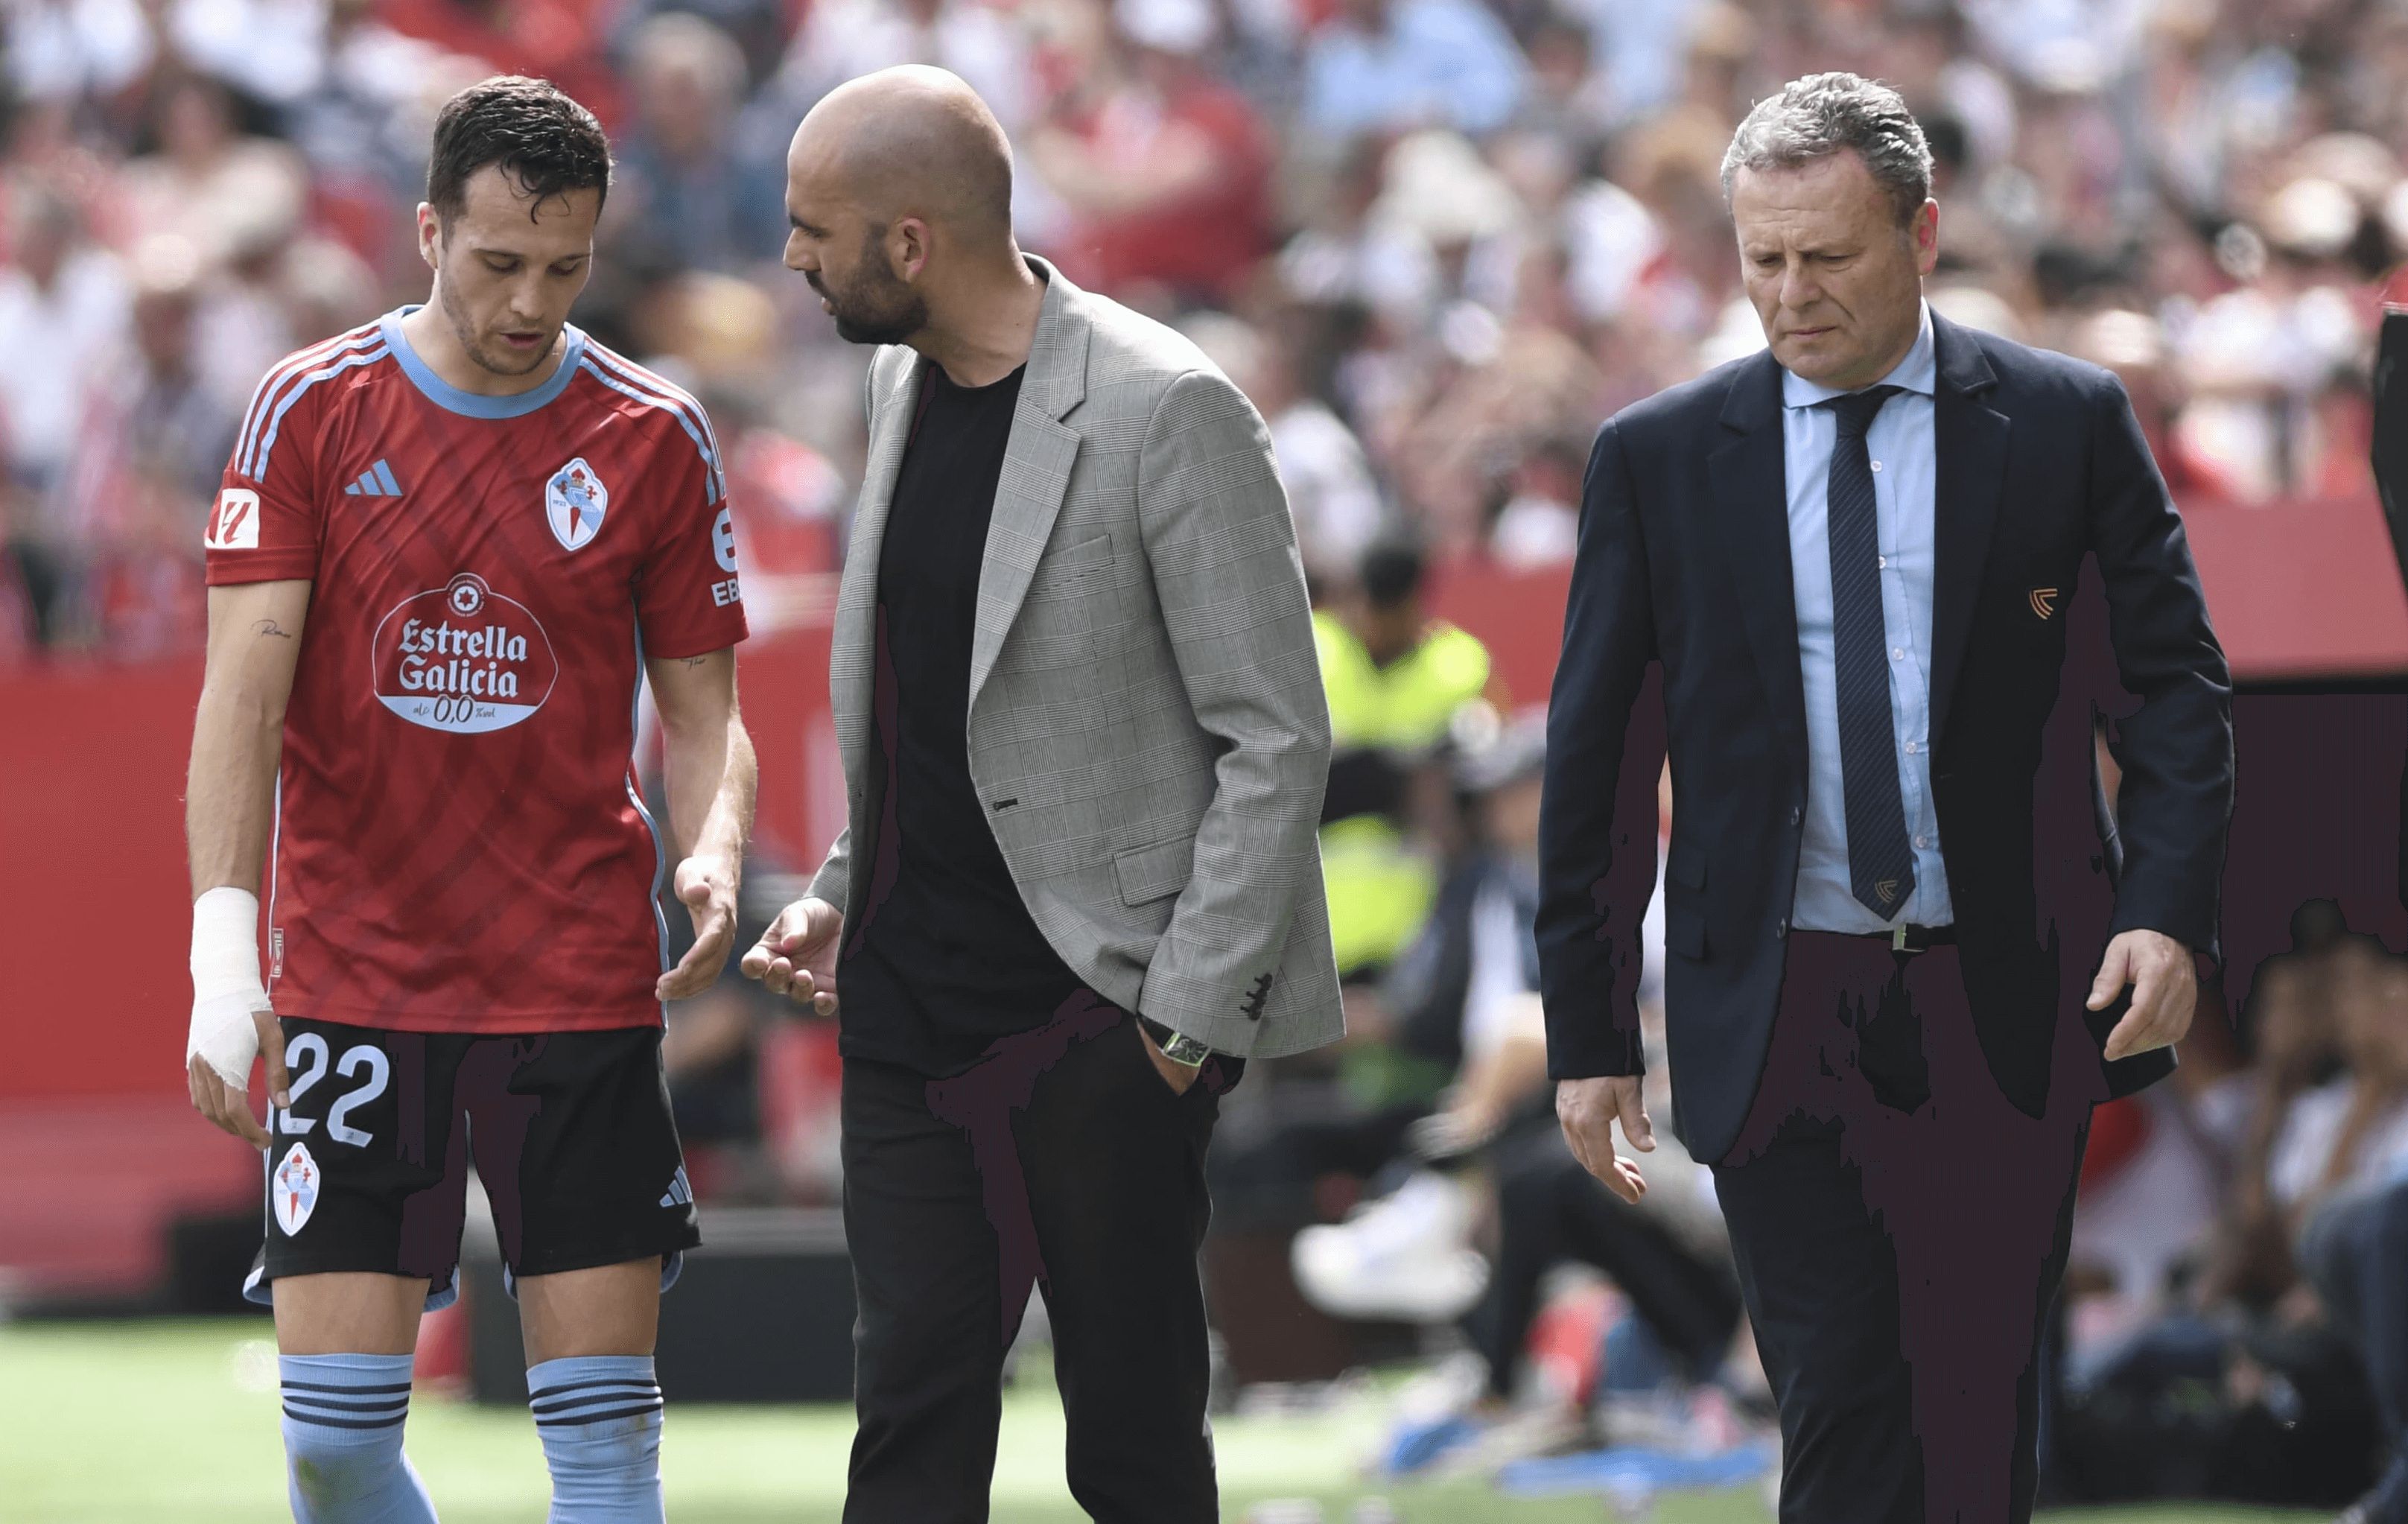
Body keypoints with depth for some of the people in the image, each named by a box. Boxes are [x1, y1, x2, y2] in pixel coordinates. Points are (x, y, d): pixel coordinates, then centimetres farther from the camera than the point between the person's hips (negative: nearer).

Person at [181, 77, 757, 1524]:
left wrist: (713, 852, -15)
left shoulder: (655, 439, 3)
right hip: (352, 968, 0)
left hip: (583, 975, 1)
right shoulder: (313, 412, 0)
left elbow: (703, 707, 7)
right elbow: (246, 688, -5)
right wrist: (223, 944, -16)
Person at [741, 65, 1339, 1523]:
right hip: (911, 1008, 7)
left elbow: (1277, 739, -13)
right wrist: (845, 895, 12)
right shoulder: (903, 383, 10)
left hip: (1104, 1017, -7)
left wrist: (1189, 1019, -15)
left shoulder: (1168, 412, -14)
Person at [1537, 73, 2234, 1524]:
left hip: (2003, 1013, 0)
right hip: (1776, 1018, 0)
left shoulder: (2067, 422, 3)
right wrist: (1589, 1033, 4)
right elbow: (1596, 757, 7)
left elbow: (2179, 677, 4)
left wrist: (2170, 910, -11)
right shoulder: (1659, 457, 4)